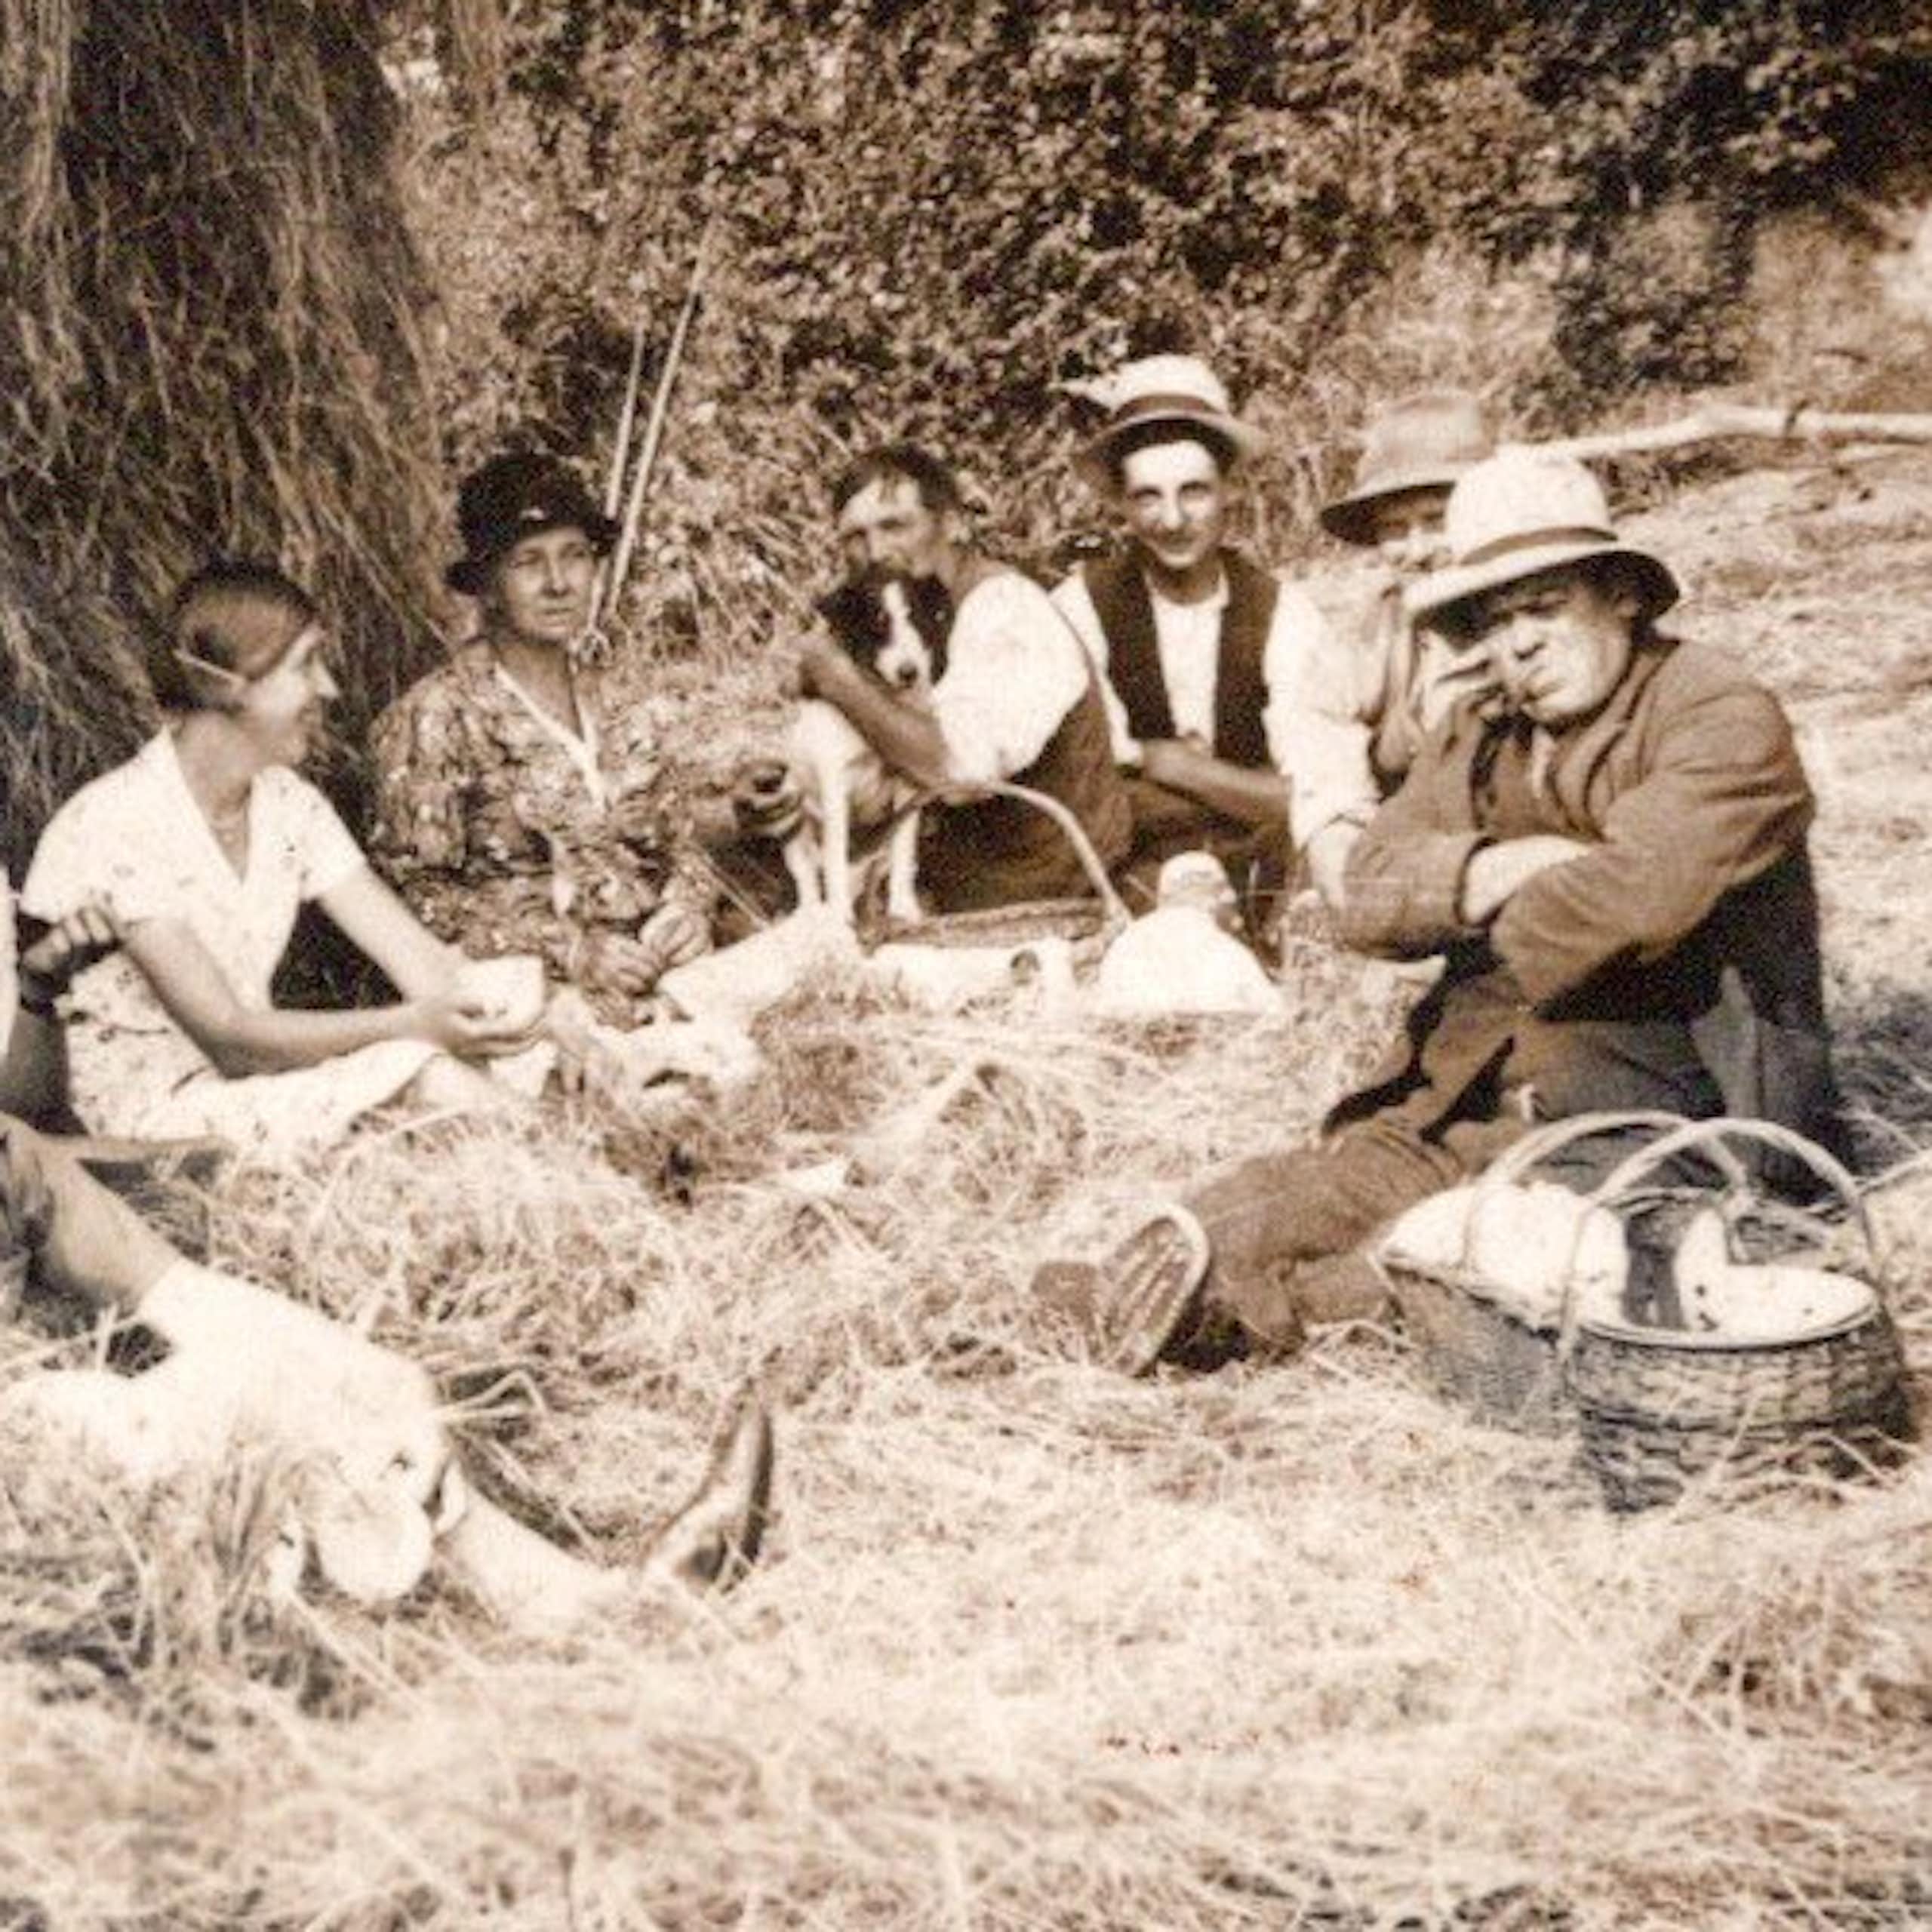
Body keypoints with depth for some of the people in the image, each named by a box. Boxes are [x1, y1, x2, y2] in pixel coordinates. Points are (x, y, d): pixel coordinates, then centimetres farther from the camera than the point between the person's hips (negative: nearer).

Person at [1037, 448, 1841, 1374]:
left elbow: (1633, 894, -23)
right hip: (1499, 1077, 6)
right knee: (1373, 1156, -22)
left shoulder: (1723, 719, -6)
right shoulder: (1480, 735, 16)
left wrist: (1492, 908, -5)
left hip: (1678, 1096, -6)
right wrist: (1494, 870, -15)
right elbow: (1369, 893, 4)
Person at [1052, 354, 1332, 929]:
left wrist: (1171, 764, -6)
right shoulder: (1082, 607, -2)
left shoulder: (1282, 615, 2)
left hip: (1266, 905, 2)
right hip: (1124, 892, -1)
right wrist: (1240, 790, -5)